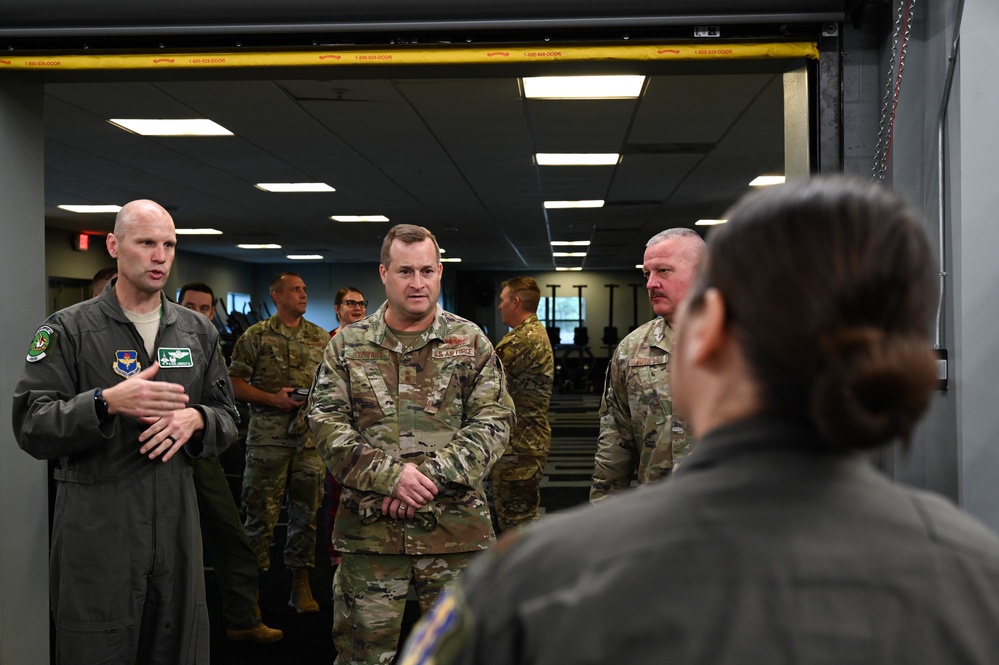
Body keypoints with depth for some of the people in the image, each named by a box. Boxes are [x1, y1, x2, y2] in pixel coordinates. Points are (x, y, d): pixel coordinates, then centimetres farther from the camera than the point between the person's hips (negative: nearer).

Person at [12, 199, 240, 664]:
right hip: (96, 527, -4)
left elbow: (227, 419, 13)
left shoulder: (197, 332, 11)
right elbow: (31, 426, -9)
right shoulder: (69, 329, -2)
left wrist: (195, 419, -10)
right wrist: (108, 402, -24)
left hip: (177, 520, 4)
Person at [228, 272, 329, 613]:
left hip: (310, 435, 4)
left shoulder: (321, 338, 13)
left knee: (306, 510, 7)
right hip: (267, 435, -3)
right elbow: (235, 382, -2)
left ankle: (301, 584, 16)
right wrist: (273, 398, -13)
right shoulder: (256, 336, 2)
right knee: (261, 511, -1)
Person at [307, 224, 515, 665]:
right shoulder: (348, 346, 7)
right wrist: (390, 475, -15)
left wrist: (431, 476, -14)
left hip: (456, 527, 0)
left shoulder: (471, 342, 6)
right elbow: (326, 423, -1)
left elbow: (494, 421, -1)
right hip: (369, 529, 0)